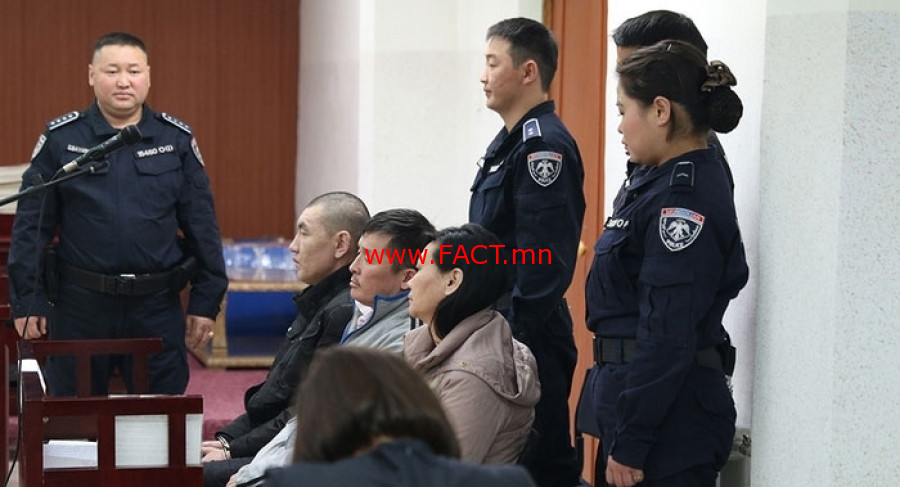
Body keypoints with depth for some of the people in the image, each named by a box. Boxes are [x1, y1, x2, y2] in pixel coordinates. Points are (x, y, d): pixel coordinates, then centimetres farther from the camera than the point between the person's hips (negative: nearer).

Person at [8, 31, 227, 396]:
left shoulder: (177, 140, 3)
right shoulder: (60, 139, 0)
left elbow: (202, 226, 4)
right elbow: (31, 225, 0)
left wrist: (206, 301, 1)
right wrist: (27, 301, -4)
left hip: (157, 308, 1)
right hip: (79, 306, -1)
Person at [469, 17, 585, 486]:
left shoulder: (543, 147, -16)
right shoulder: (508, 142, 16)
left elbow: (543, 259, -21)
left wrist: (517, 339, -21)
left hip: (529, 340, -10)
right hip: (500, 328, 10)